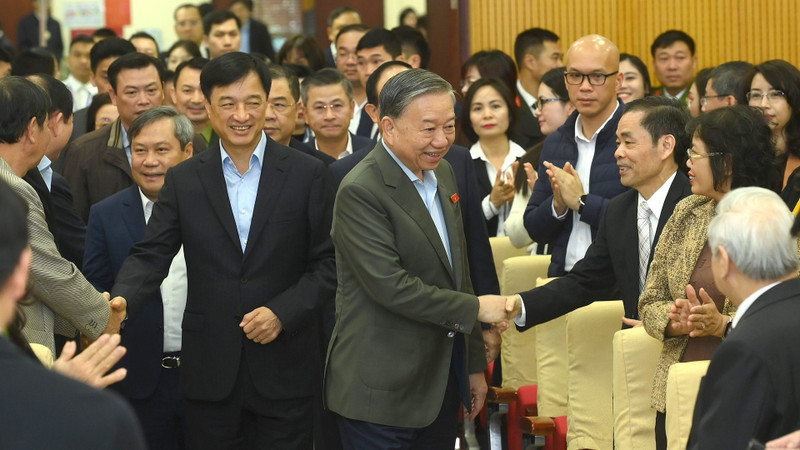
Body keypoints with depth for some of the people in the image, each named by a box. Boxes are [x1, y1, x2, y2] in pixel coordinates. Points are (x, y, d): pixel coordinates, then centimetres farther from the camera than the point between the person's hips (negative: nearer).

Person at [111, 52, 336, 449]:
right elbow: (150, 256, -1)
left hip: (283, 371, -1)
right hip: (209, 370, 1)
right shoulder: (183, 181, 5)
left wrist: (283, 312, -14)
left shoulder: (307, 175, 1)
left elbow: (327, 263, 1)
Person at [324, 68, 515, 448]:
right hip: (383, 391, -8)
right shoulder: (361, 192, -17)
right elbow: (390, 286, -23)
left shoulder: (442, 173, 11)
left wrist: (474, 364, 19)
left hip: (442, 381, 8)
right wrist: (476, 308, -16)